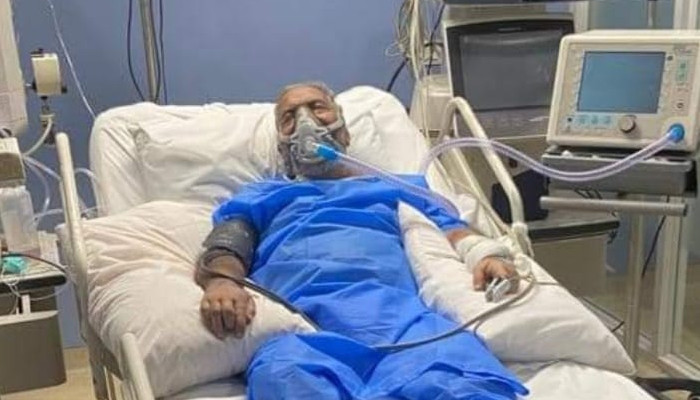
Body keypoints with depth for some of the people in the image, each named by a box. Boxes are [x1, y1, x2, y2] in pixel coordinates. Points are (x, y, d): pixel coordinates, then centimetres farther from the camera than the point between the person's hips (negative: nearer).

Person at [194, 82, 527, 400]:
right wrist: (221, 282, -10)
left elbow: (452, 232, 24)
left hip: (395, 306, 1)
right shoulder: (259, 196, 35)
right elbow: (219, 254, 16)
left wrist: (487, 253, -2)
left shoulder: (399, 187, 39)